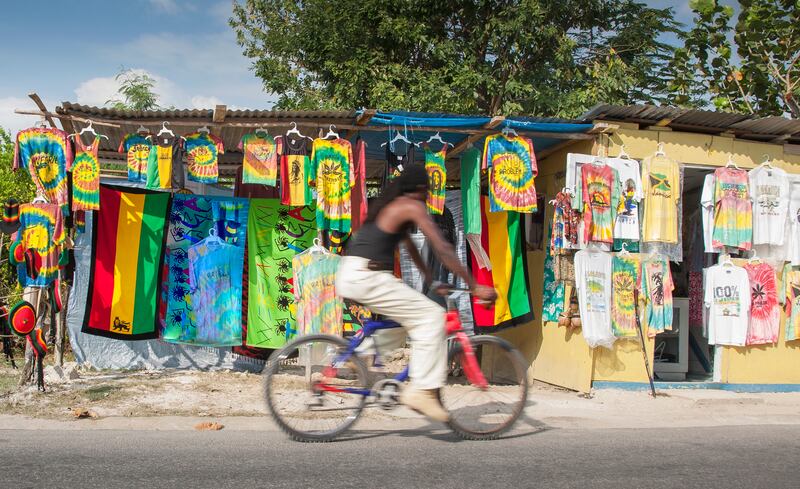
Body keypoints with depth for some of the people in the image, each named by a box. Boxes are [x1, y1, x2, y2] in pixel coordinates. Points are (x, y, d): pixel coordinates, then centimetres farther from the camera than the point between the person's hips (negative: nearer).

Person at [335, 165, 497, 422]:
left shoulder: (390, 205, 23)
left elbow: (411, 248, 30)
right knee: (432, 316, -8)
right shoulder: (413, 206, -4)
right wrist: (475, 287, -6)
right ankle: (422, 390, -10)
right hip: (366, 277, -9)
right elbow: (443, 250, -9)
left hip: (348, 275, 9)